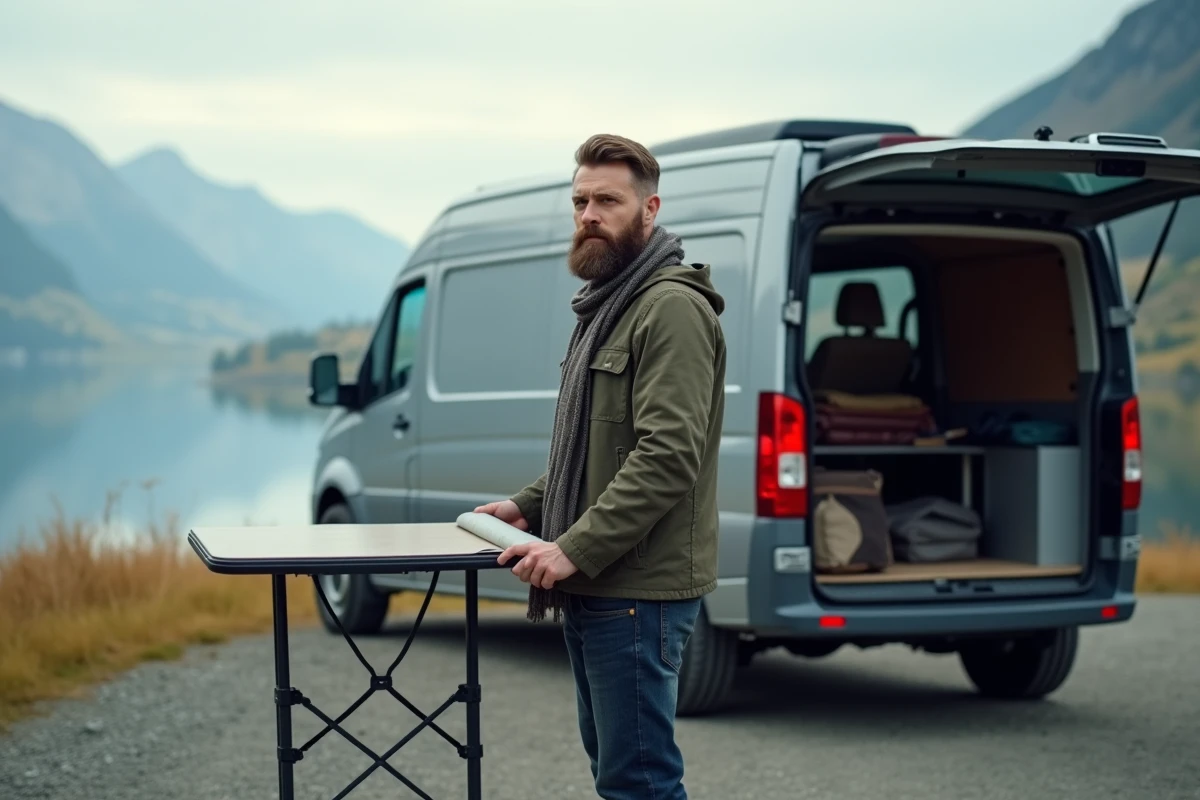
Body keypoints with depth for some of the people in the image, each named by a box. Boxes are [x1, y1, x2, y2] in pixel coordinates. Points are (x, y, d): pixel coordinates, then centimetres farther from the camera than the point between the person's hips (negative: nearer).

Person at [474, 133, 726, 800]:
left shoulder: (672, 308, -14)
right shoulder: (605, 307, 19)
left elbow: (667, 456, -23)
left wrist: (576, 548, -24)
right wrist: (531, 503, 15)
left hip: (639, 591, -11)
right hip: (593, 587, 11)